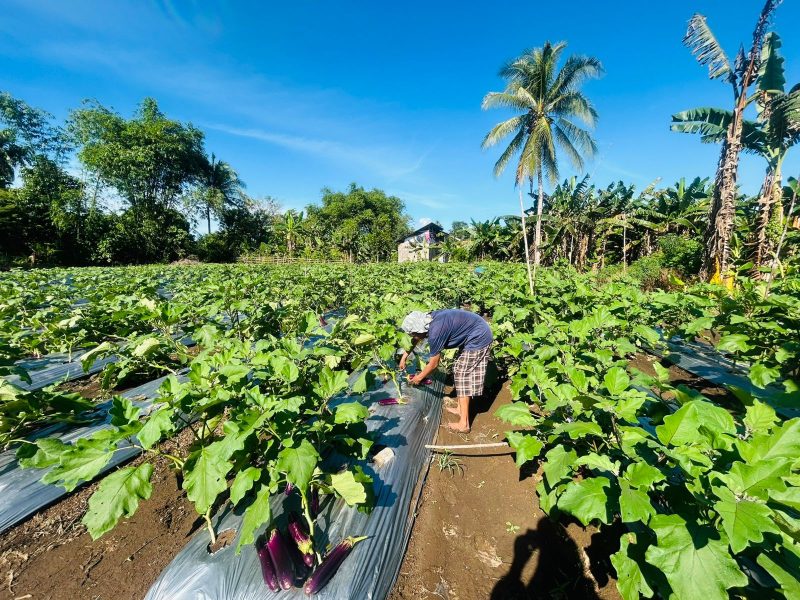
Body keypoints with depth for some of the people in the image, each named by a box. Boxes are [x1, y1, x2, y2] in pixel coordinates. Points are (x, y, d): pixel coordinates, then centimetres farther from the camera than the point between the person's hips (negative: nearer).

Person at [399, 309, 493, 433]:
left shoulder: (435, 332, -28)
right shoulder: (428, 320, -3)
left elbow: (433, 365, -14)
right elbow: (415, 340, 18)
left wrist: (419, 378, 1)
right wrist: (404, 356, 21)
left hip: (478, 339, -9)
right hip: (480, 333, 9)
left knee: (463, 375, -4)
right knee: (460, 371, 16)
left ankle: (464, 424, 3)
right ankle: (461, 409, 29)